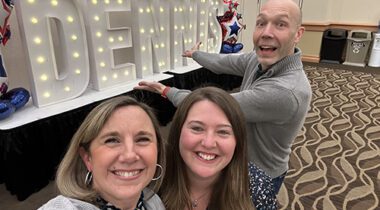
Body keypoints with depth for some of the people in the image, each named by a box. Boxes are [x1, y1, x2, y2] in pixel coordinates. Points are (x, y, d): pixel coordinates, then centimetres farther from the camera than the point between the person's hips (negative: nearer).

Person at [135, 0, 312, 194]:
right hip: (241, 159, 7)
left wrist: (167, 91, -16)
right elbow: (223, 63, 5)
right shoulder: (261, 58, -14)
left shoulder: (286, 91, -37)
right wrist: (196, 54, 23)